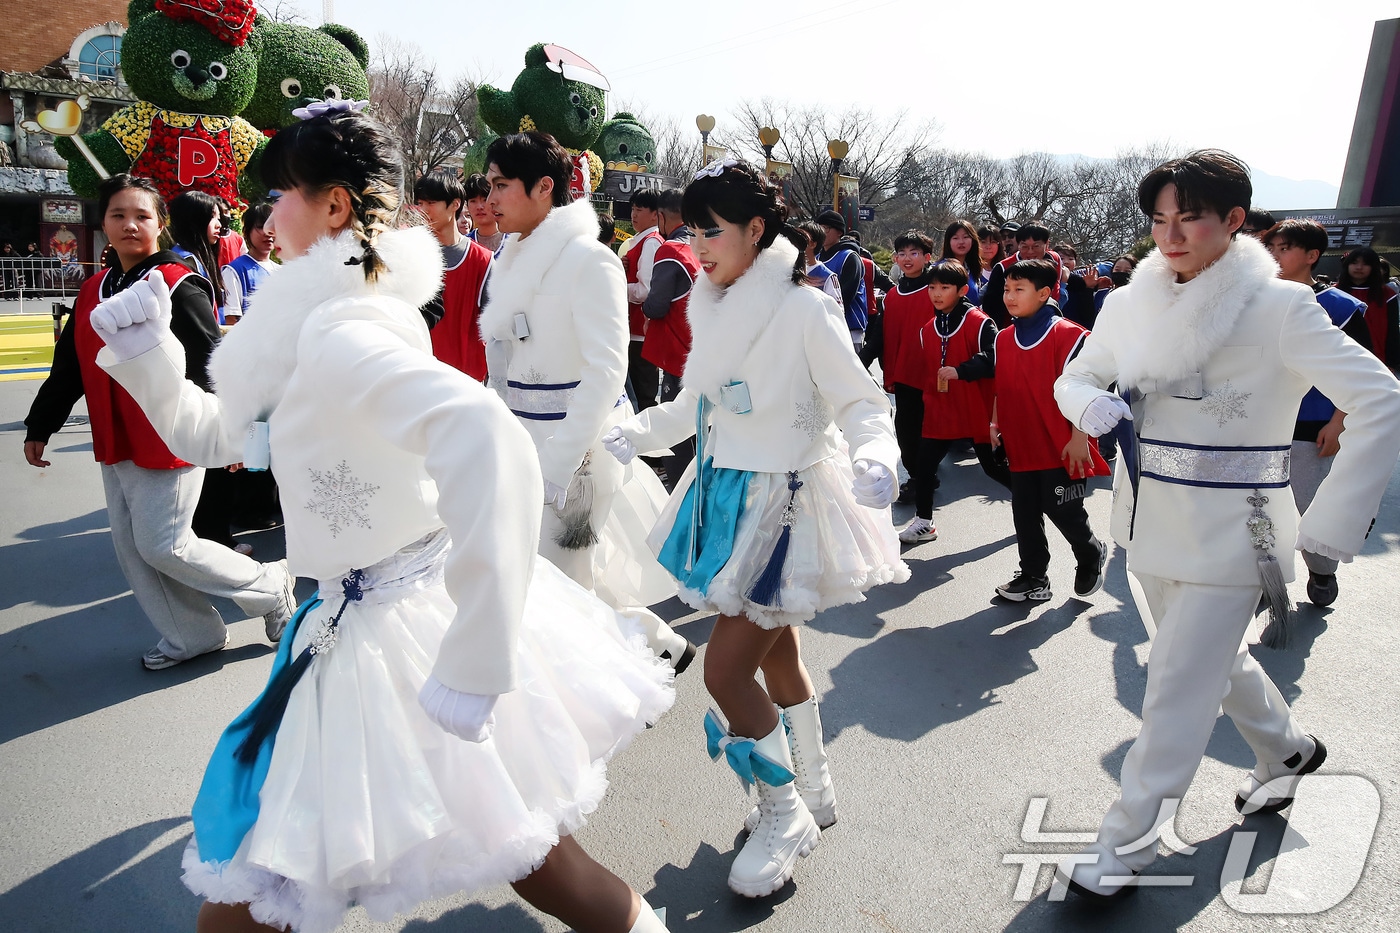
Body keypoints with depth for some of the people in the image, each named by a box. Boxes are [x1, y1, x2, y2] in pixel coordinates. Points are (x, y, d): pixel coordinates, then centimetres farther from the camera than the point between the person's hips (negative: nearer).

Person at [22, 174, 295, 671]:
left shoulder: (179, 286, -12)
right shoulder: (93, 291, 10)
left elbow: (211, 367, -17)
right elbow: (68, 366, 18)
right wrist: (40, 426, 22)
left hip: (171, 440, -8)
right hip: (115, 444, 8)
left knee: (162, 546, -5)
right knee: (130, 549, 12)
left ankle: (271, 587, 14)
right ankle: (191, 636, 27)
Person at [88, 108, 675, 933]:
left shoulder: (339, 332, -22)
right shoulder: (331, 318, 10)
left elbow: (482, 439, -43)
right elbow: (214, 435, 20)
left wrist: (474, 668, -38)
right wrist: (147, 355, 4)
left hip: (400, 631, -9)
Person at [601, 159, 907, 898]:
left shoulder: (802, 310, -16)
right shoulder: (716, 307, 5)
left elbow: (862, 402, -13)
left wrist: (874, 456, -32)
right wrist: (632, 434, 2)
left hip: (784, 502, -7)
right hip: (726, 496, 7)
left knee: (726, 671, -6)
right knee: (777, 655, 19)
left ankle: (784, 815, 21)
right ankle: (813, 793, 41)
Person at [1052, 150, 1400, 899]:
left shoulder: (1277, 308, -15)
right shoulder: (1130, 305, -1)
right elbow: (1074, 377, 12)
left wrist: (1327, 523, -19)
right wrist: (1093, 405, -12)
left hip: (1228, 538, -6)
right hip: (1148, 527, 6)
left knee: (1175, 697, -1)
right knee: (1215, 660, 25)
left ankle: (1124, 850, 16)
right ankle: (1286, 749, 54)